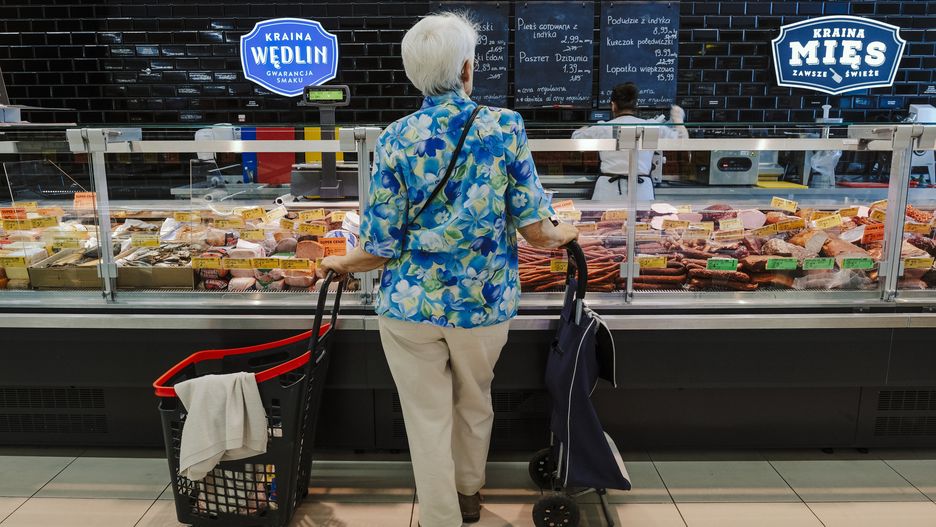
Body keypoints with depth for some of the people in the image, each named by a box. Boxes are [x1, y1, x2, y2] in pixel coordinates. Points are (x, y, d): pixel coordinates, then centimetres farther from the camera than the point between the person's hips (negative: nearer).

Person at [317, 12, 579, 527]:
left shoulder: (395, 139, -8)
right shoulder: (505, 126, -7)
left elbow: (382, 247, -8)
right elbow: (533, 227, -7)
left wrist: (341, 263, 12)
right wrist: (562, 234, 15)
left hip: (411, 302, -1)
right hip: (485, 299, 2)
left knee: (428, 419, 13)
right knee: (475, 404, 25)